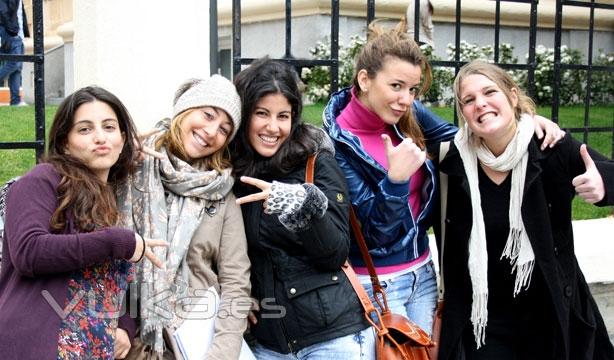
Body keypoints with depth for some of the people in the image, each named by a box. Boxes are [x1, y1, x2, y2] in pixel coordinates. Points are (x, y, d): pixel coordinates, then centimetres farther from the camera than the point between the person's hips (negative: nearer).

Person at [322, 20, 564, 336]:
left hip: (421, 272, 6)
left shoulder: (409, 114, -4)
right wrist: (396, 178, -33)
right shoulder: (339, 142, -18)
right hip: (375, 283, -6)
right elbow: (374, 232, -18)